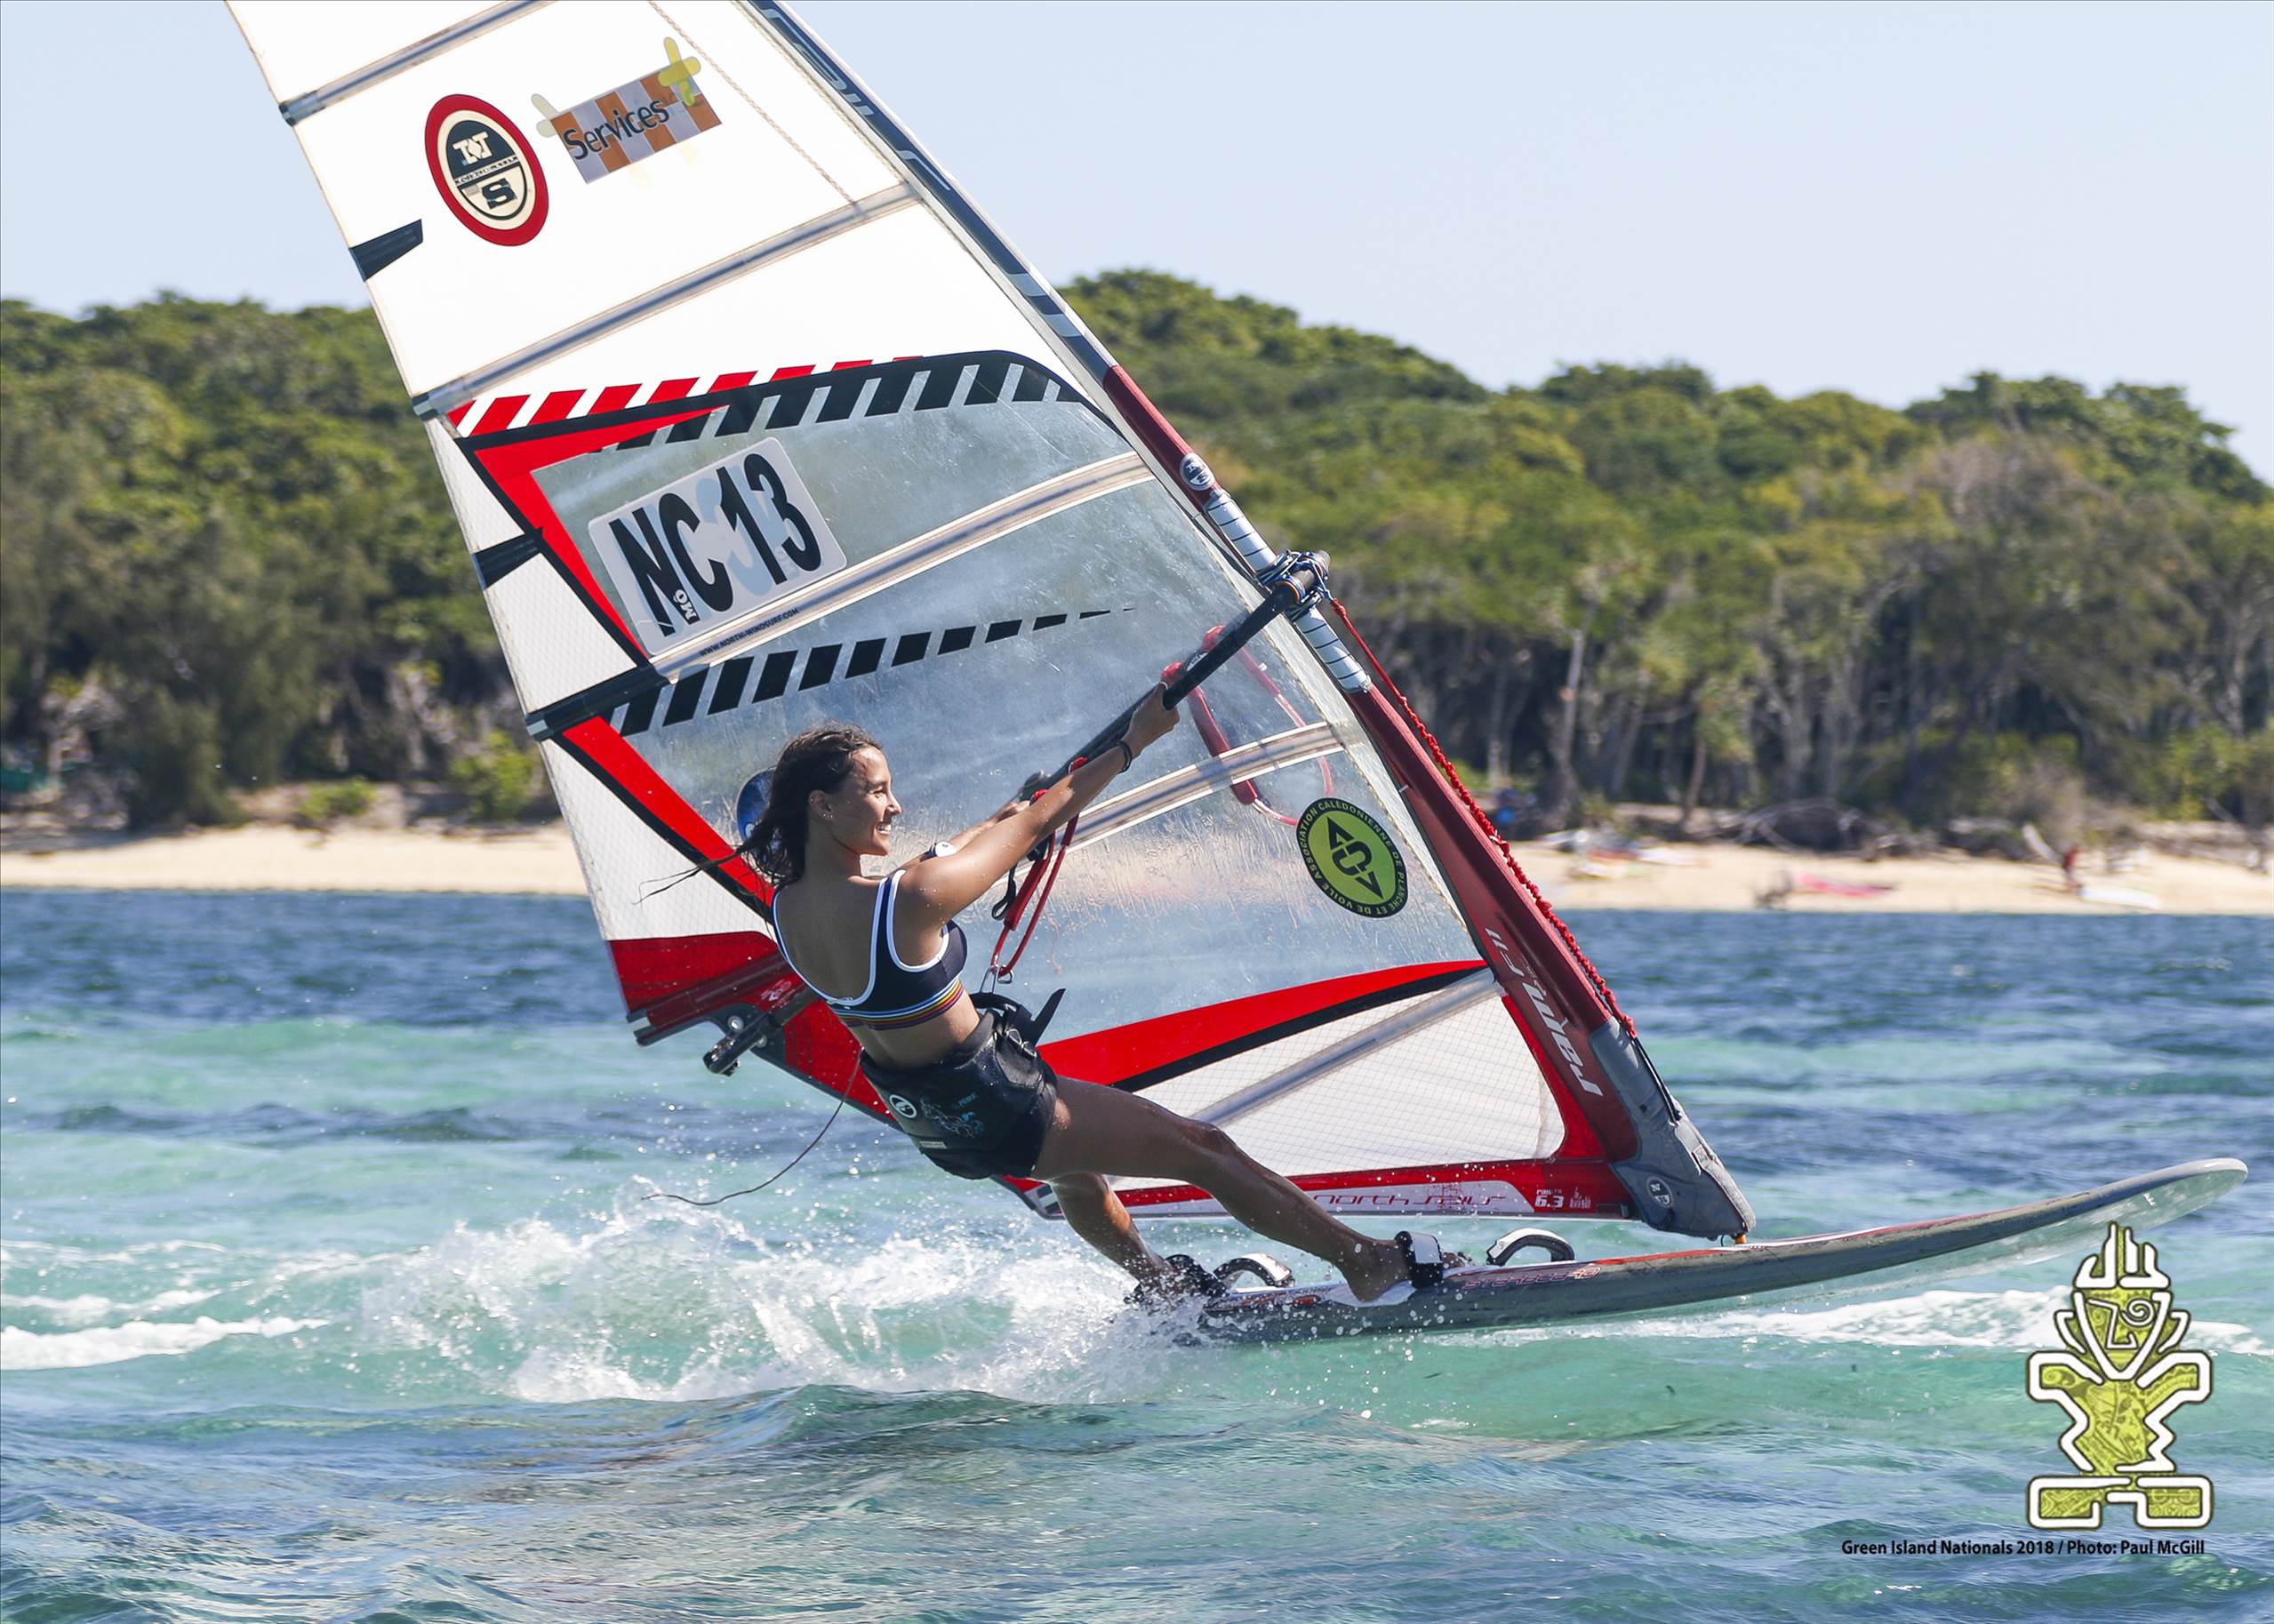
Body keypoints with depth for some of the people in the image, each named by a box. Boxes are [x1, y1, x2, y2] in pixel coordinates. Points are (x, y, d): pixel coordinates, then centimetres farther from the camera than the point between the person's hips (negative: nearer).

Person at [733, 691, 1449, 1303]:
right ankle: (1371, 1261, 15)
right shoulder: (912, 900, -32)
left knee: (1078, 1168, 37)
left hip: (922, 1118, 8)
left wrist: (1004, 815, 22)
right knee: (1204, 1148, 5)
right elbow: (1040, 822, -19)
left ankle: (1159, 1283, 58)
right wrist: (1134, 740, -6)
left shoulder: (787, 909, -9)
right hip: (997, 1114, -8)